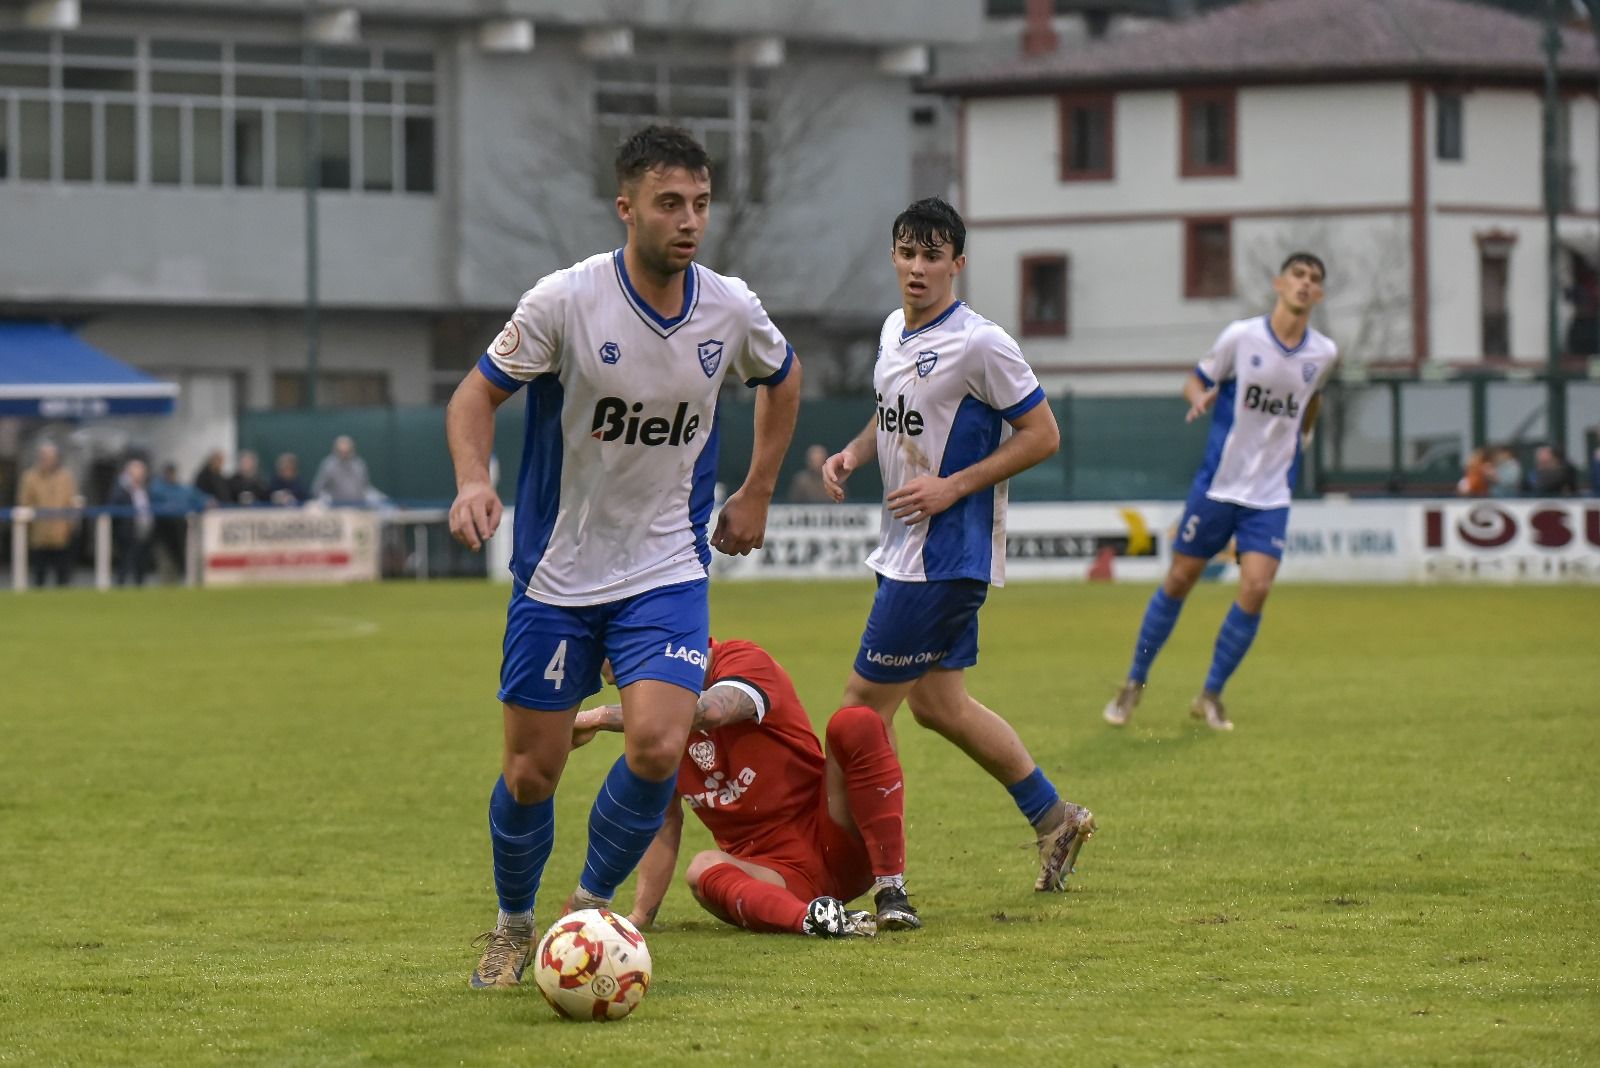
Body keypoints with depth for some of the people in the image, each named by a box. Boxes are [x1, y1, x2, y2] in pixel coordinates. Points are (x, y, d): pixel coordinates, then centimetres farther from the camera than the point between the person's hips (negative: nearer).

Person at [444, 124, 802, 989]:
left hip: (667, 569, 2)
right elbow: (477, 394, -7)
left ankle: (591, 907, 7)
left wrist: (756, 493, 14)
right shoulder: (564, 301, -16)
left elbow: (782, 379, 18)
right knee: (531, 772, 3)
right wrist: (473, 481, -25)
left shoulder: (731, 309, -5)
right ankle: (513, 928, 31)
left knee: (657, 748, -19)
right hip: (557, 571, -1)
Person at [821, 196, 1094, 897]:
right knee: (937, 704, 14)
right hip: (907, 549, 9)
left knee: (864, 702, -8)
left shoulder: (979, 344, -15)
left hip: (947, 555, -9)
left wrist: (953, 486, -18)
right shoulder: (895, 330, 10)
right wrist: (854, 453, 6)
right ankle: (1055, 821, 26)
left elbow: (1042, 434, -13)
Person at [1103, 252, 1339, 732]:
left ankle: (1211, 695, 4)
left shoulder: (1323, 354, 1)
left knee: (1255, 589, -12)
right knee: (1179, 580, 5)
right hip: (1217, 485, -2)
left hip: (1271, 496, 2)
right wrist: (1199, 397, -20)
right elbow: (1197, 380, 0)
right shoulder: (1242, 336, -9)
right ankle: (1134, 682, 22)